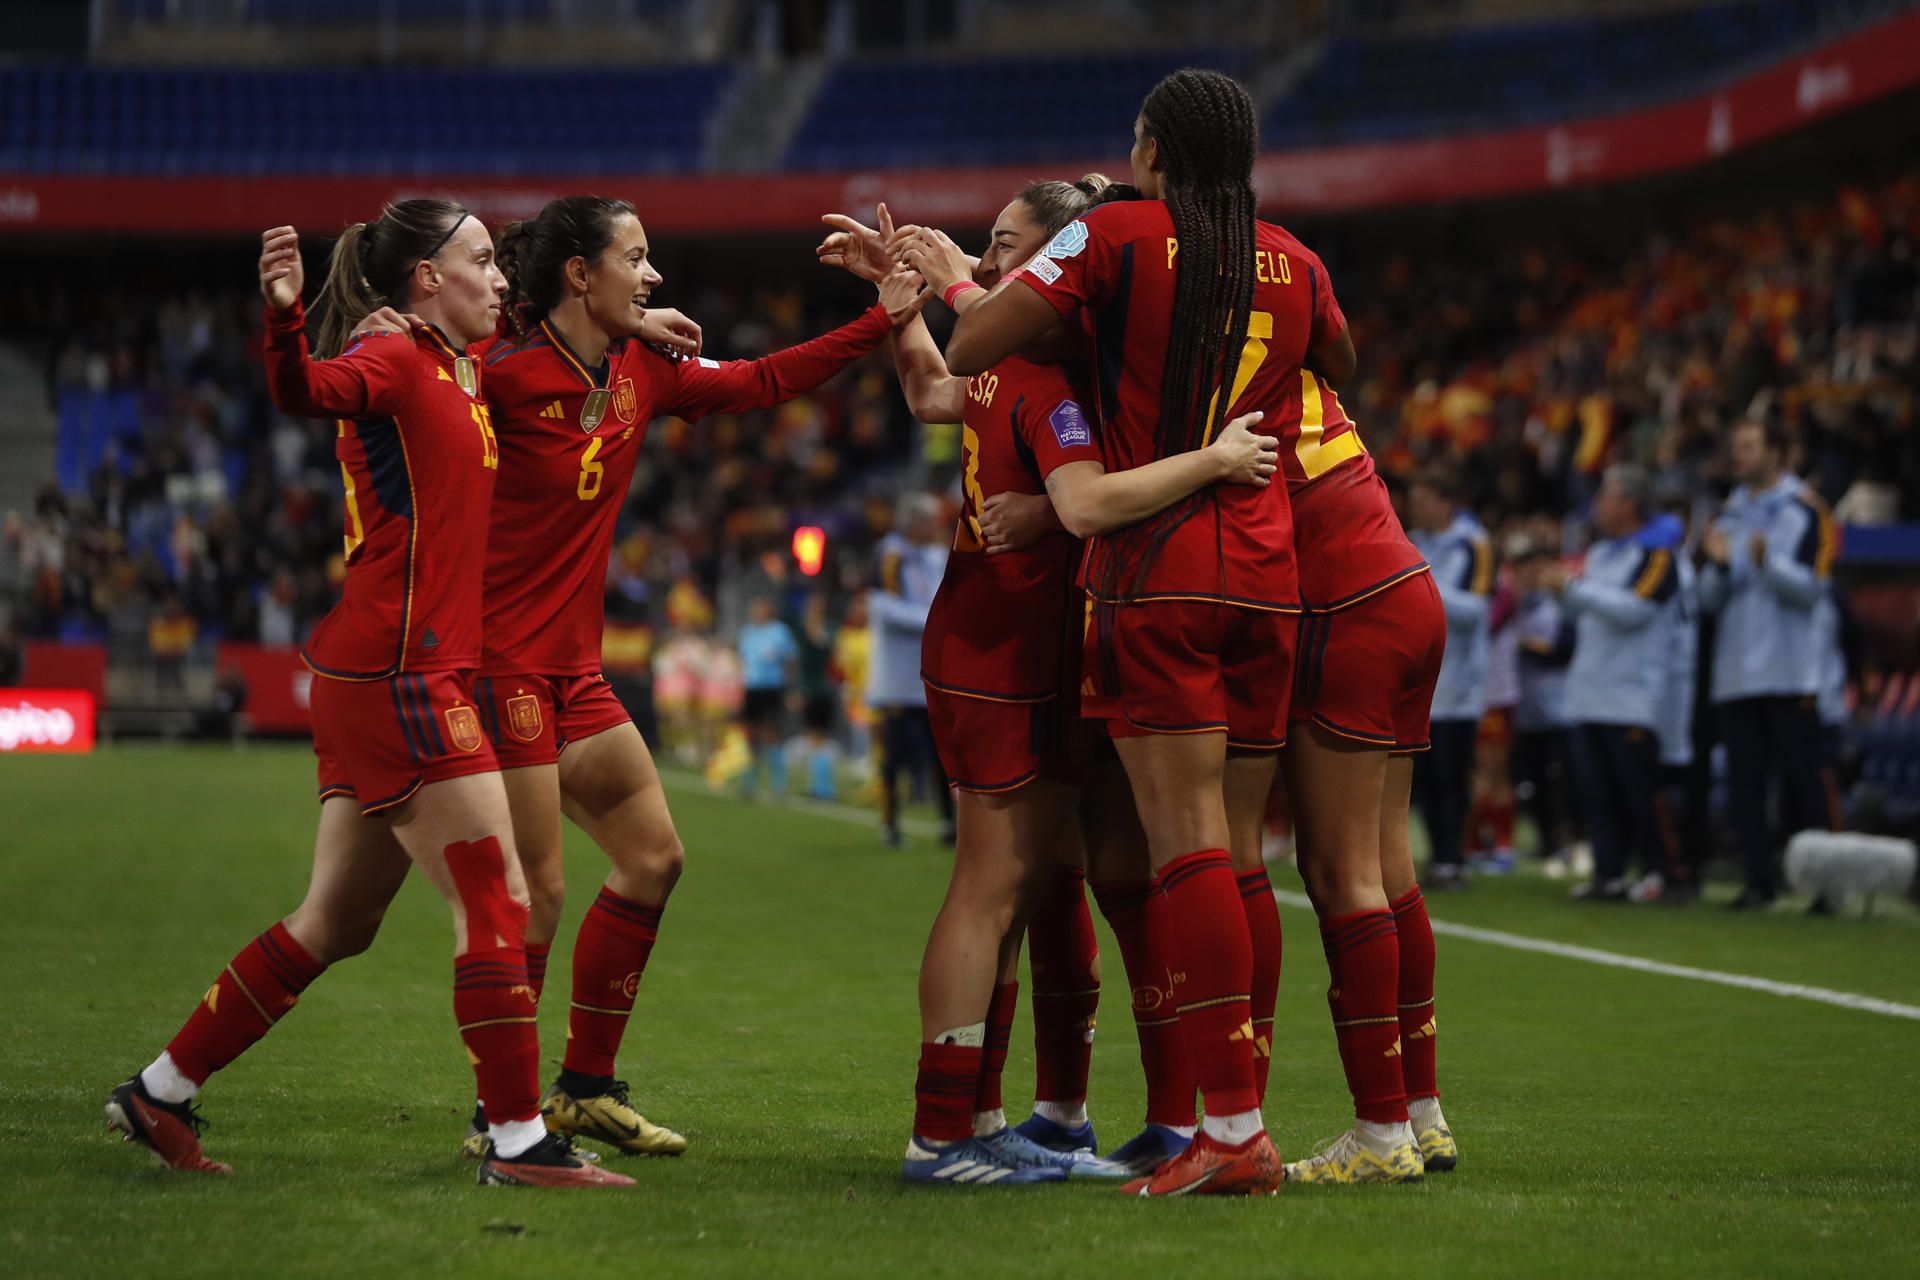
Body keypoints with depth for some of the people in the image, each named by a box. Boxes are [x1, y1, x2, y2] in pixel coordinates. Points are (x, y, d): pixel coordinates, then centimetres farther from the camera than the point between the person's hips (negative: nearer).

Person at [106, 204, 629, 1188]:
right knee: (498, 904, -7)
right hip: (398, 673, -10)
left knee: (336, 925, 13)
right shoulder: (394, 362, -9)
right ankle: (518, 1141, -3)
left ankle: (159, 1096, 20)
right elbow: (307, 390, -31)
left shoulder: (463, 369, 17)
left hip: (401, 679, 10)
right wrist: (285, 313, -50)